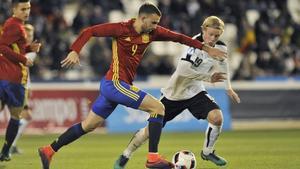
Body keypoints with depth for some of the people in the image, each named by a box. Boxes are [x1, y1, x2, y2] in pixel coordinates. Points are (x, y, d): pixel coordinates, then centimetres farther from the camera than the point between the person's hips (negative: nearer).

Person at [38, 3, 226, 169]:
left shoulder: (151, 32, 5)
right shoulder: (121, 29, -13)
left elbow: (178, 37, 9)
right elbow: (89, 31, -10)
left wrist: (206, 48, 7)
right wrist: (75, 51, -21)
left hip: (111, 86, 8)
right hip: (115, 83, -8)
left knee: (88, 125, 16)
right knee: (158, 107, -13)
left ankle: (49, 151, 23)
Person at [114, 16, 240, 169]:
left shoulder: (221, 48, -6)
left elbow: (222, 65, 17)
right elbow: (183, 69, -35)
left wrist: (228, 88, 21)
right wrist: (208, 77, -33)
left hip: (195, 91, 4)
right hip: (174, 92, -4)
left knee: (217, 117, -21)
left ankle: (207, 152, 5)